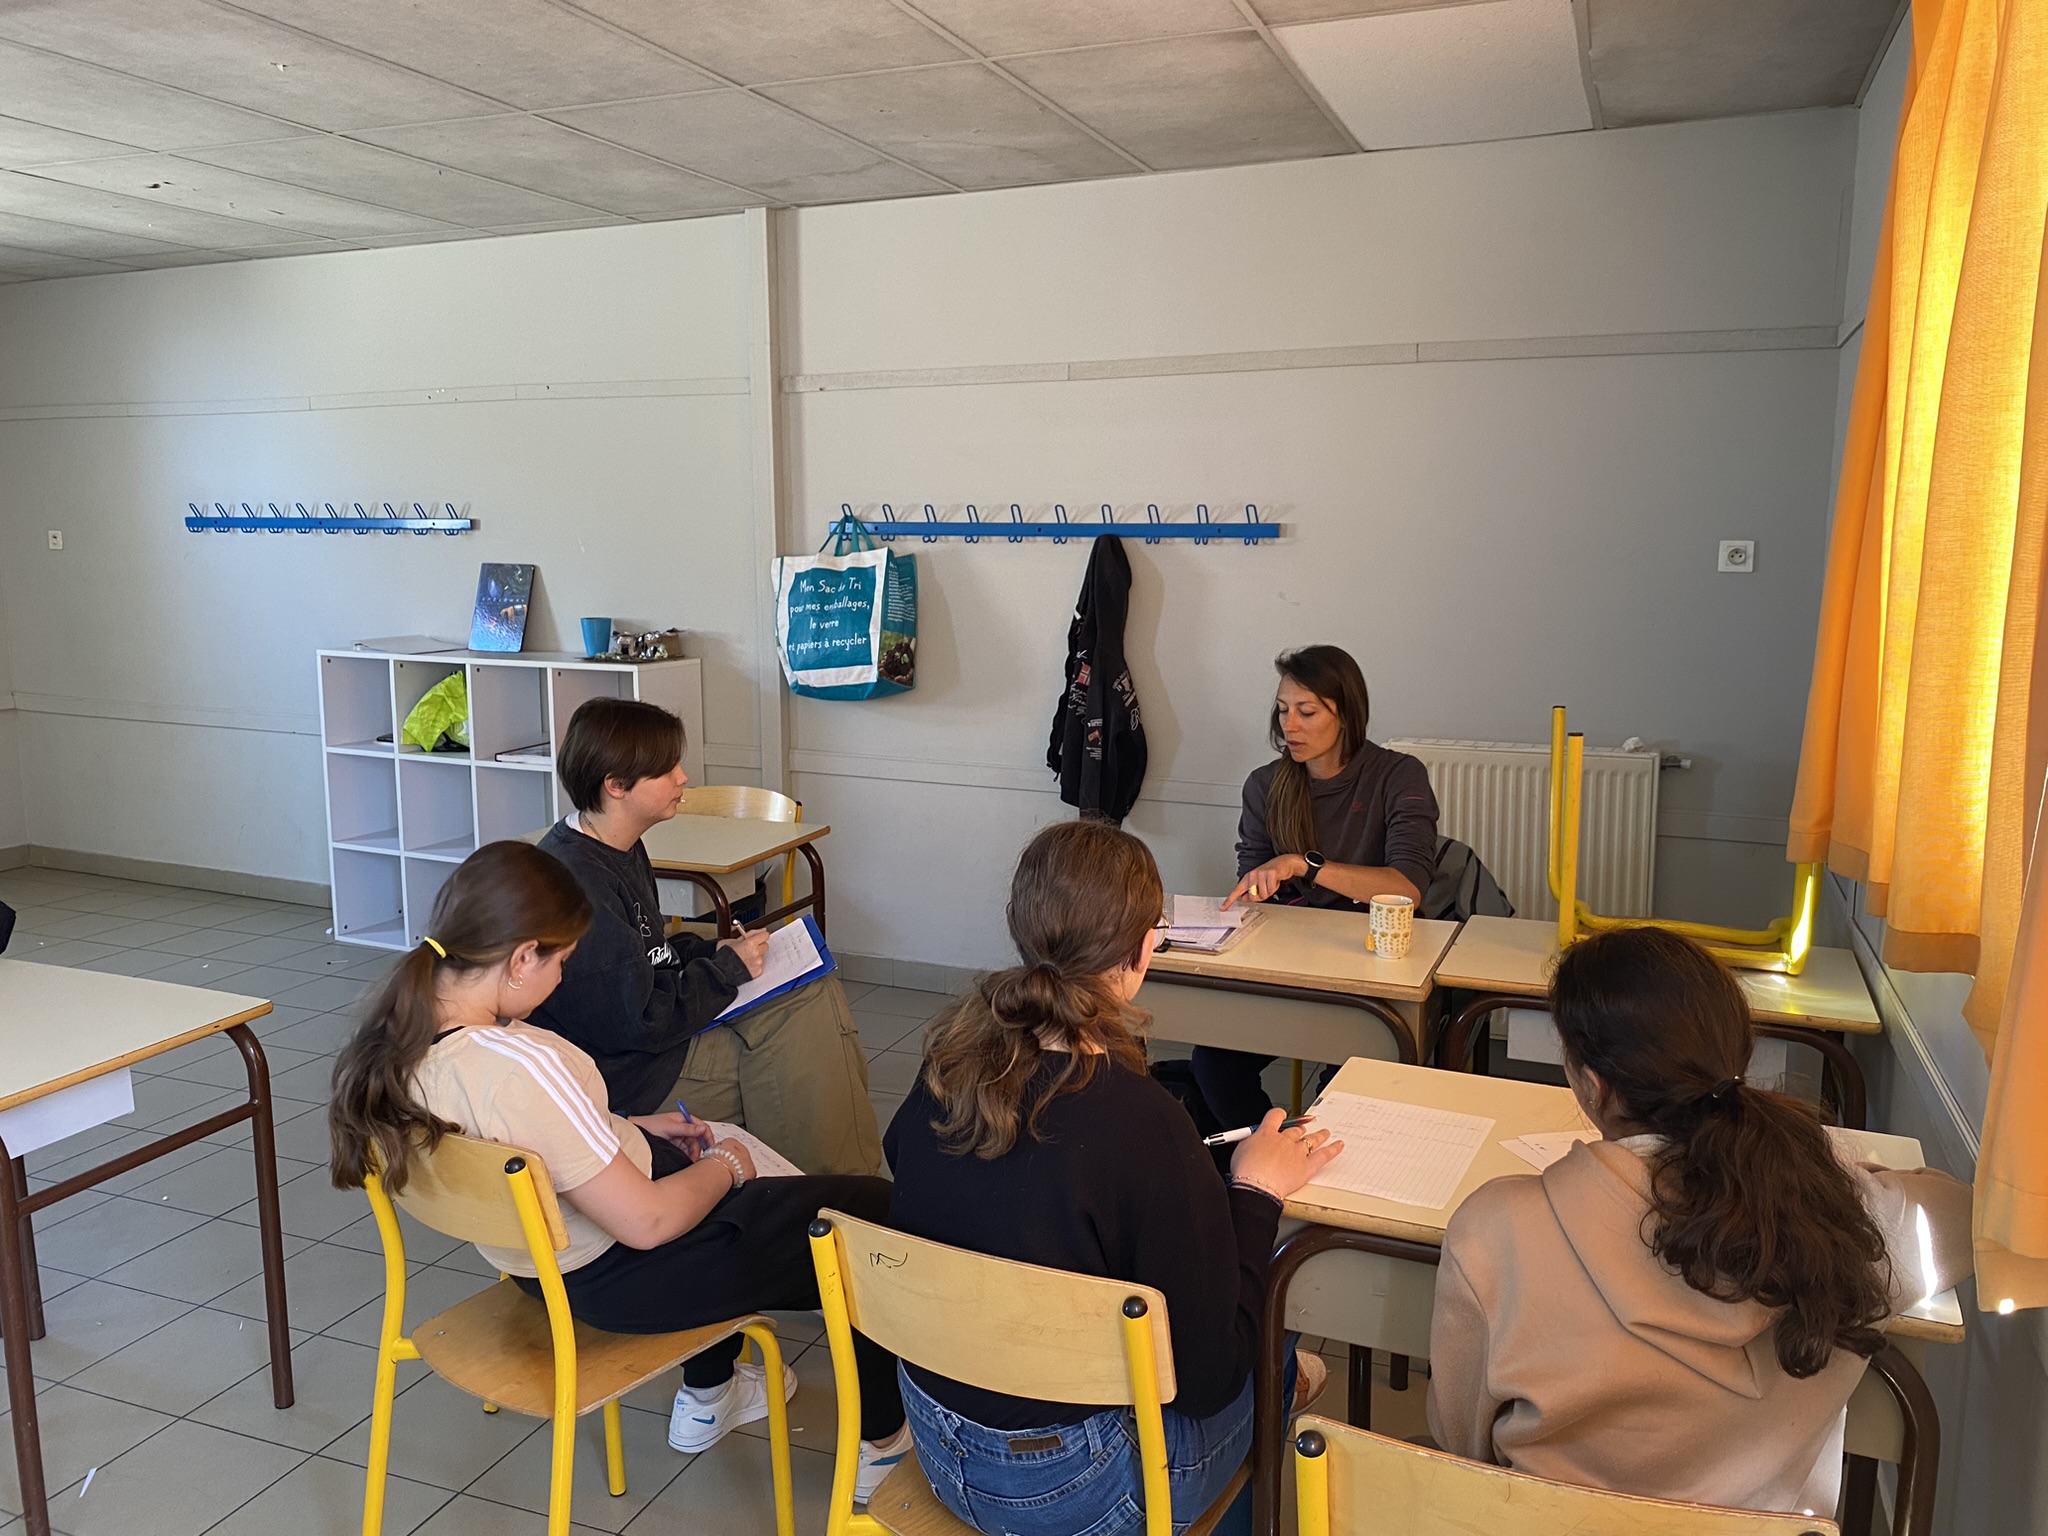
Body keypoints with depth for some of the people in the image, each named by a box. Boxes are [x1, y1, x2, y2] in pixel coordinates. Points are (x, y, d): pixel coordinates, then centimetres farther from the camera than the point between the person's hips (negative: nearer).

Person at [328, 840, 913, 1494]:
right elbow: (646, 1222, -27)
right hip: (618, 1276, -9)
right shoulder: (520, 1067, -36)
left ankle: (706, 1396, 45)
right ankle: (881, 1443, 24)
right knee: (874, 1209, 4)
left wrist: (630, 1128, 9)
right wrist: (725, 1168, -9)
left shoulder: (397, 1036, -8)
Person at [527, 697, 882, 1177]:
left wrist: (714, 951, 4)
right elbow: (639, 1024, -24)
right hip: (630, 1078, -10)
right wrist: (729, 968, -12)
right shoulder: (576, 883, -26)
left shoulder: (622, 850, 8)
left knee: (818, 996, 0)